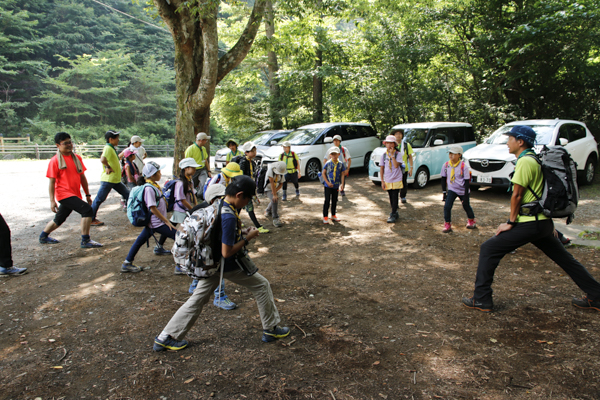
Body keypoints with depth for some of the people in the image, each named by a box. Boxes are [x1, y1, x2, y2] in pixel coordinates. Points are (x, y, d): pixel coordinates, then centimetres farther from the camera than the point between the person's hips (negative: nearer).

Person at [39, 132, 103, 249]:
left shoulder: (77, 158, 11)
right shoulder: (55, 161, -7)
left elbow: (82, 177, 16)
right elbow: (52, 182, -8)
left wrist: (88, 194, 16)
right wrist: (52, 201, -12)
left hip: (74, 194, 7)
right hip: (64, 194, -7)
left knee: (59, 219, 20)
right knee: (87, 210, -21)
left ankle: (43, 236, 42)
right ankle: (85, 241, -16)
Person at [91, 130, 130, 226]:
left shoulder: (112, 148, 13)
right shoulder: (108, 148, -17)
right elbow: (103, 160, -34)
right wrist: (108, 167, -19)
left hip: (116, 179, 10)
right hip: (108, 179, -10)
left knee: (127, 194, 12)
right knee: (99, 199, -1)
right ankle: (91, 219, 8)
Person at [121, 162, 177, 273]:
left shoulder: (154, 185, 9)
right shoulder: (149, 188, -21)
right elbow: (153, 208, -22)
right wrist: (166, 221, -17)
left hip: (152, 222, 10)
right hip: (157, 223, -10)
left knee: (140, 240, 18)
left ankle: (127, 263, 30)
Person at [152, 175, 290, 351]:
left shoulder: (217, 205, 1)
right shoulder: (229, 216, -27)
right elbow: (227, 252, -25)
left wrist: (241, 232, 6)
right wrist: (247, 238, -14)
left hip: (212, 262, 8)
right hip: (227, 265, -8)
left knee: (198, 299, 15)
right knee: (261, 285, 10)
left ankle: (165, 338, 20)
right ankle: (271, 329, 21)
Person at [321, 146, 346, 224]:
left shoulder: (341, 164, 0)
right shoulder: (328, 163, -8)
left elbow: (342, 174, 5)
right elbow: (323, 173, -5)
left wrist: (342, 184, -3)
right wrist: (327, 182, -13)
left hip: (336, 186, 3)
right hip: (328, 185, -3)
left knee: (334, 200, 13)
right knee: (327, 200, -1)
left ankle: (333, 215, 26)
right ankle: (325, 216, 7)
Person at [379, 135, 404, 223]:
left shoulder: (398, 154, -7)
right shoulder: (384, 155, 3)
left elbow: (396, 165, -23)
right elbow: (381, 168, 6)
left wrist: (392, 154, -22)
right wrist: (382, 181, 2)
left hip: (396, 180, -4)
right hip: (387, 181, 4)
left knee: (394, 198, -4)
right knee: (391, 198, 12)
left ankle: (393, 215, 2)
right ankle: (395, 213, 27)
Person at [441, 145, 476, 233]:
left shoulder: (464, 166, -17)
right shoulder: (446, 165, -6)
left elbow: (467, 182, -13)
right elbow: (443, 179, 4)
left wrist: (466, 195, -15)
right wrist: (444, 192, 2)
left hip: (462, 191, -2)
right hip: (452, 190, 2)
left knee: (466, 206, 16)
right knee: (447, 207, -13)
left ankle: (471, 221, 43)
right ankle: (447, 225, -1)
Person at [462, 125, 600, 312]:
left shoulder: (525, 161, -14)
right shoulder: (535, 159, 15)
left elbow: (517, 194, -15)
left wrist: (510, 222, -8)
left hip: (530, 223, -10)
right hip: (544, 221, 10)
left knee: (488, 250, -5)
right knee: (564, 258, 22)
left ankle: (481, 300, -1)